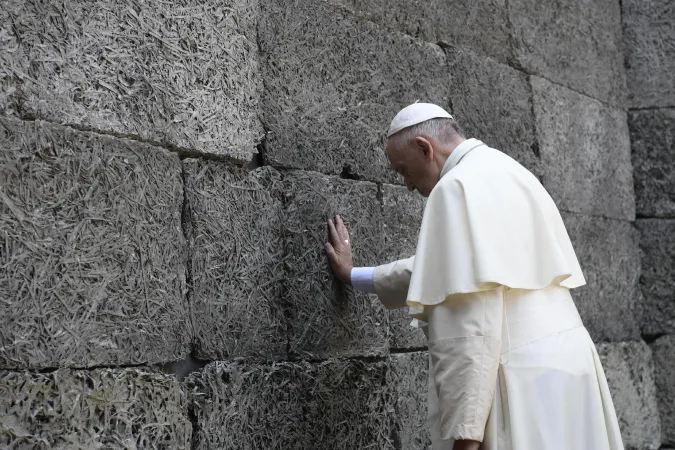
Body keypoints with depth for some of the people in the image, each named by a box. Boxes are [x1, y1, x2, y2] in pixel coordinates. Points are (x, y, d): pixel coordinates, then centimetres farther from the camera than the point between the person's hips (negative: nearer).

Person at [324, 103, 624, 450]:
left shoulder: (459, 186, -11)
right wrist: (354, 275, 41)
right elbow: (442, 268, 32)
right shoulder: (503, 173, 19)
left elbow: (472, 320, -21)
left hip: (525, 384, -10)